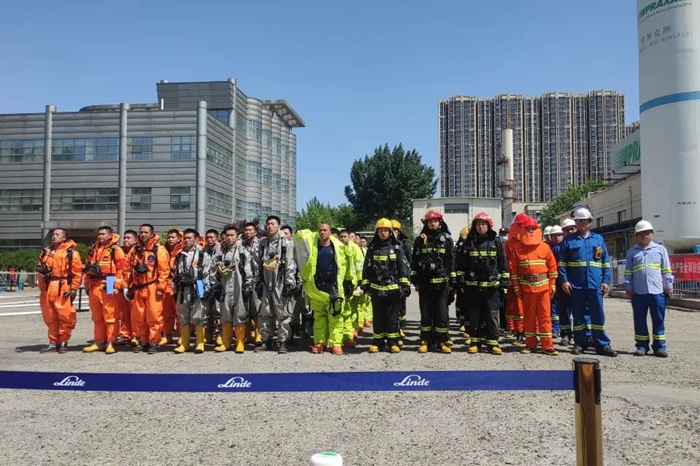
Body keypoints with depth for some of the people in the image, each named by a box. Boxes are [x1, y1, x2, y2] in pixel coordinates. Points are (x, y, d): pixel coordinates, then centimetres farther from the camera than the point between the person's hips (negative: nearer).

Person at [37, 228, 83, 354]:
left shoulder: (71, 253, -1)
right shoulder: (45, 252, 18)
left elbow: (77, 272, -5)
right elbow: (40, 269, 23)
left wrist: (73, 289, -11)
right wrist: (40, 270, -1)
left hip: (63, 288, -6)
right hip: (47, 289, 6)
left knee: (65, 316, -4)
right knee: (50, 317, 10)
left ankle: (63, 343, 7)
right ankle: (53, 343, 18)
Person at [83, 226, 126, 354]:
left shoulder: (116, 250, -3)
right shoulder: (93, 250, 18)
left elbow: (122, 269, -10)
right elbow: (87, 268, 23)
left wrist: (117, 286, -15)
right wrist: (87, 284, 18)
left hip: (108, 288, -7)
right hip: (94, 288, 7)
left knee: (110, 317, -4)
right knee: (97, 318, 13)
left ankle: (110, 343, 1)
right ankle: (99, 342, 22)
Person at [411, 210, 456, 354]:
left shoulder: (447, 239, 5)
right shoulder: (420, 240, 7)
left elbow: (452, 261, 4)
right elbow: (415, 261, 8)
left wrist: (452, 281, -2)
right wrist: (415, 281, 2)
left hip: (441, 283, -1)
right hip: (424, 283, 1)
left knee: (442, 313, 1)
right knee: (426, 314, 6)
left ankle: (441, 342, 9)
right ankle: (425, 341, 14)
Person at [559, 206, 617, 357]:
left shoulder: (598, 239, 10)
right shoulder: (568, 240, 5)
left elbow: (606, 263, 10)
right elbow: (562, 263, 2)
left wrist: (606, 281, 1)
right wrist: (564, 280, -8)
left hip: (595, 284, 1)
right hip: (575, 285, -1)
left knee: (598, 315, 3)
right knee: (578, 315, 7)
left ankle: (602, 345, 9)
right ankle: (580, 343, 16)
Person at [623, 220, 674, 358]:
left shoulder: (660, 249, 8)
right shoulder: (632, 252, 9)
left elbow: (666, 270, 7)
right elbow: (628, 272, 8)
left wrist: (669, 286, 2)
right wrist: (628, 286, 0)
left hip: (657, 291, -1)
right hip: (638, 292, 1)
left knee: (658, 320, 4)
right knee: (639, 320, 6)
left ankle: (660, 346, 11)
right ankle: (642, 346, 14)